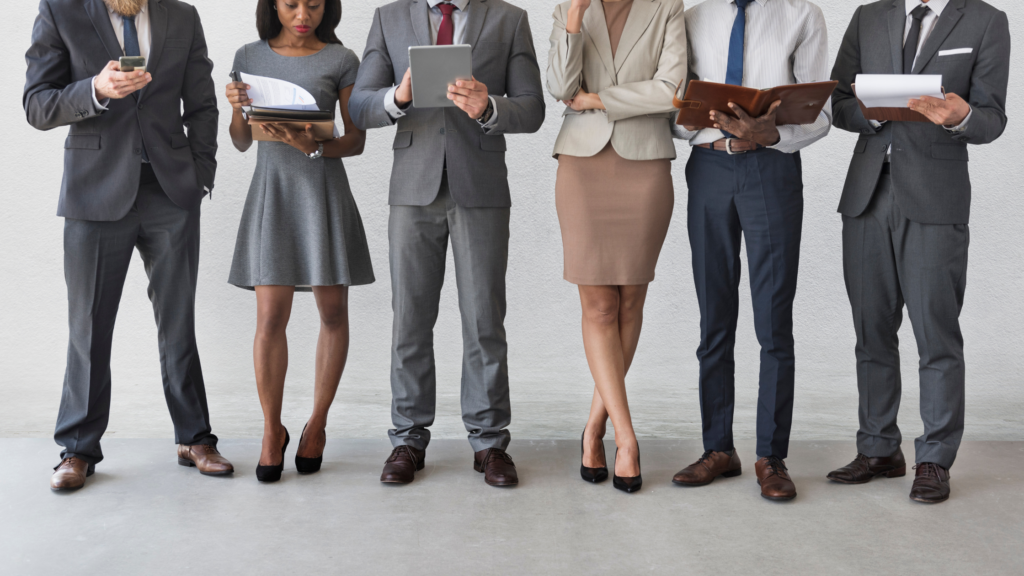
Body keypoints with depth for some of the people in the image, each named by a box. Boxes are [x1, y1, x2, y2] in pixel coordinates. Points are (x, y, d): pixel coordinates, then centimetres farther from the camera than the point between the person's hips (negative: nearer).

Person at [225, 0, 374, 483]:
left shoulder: (341, 60, 2)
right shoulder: (250, 57, 7)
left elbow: (356, 141, 1)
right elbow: (241, 142, 9)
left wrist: (314, 147, -18)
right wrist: (236, 108, -11)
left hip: (324, 190, 0)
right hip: (271, 191, 1)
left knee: (333, 312, 3)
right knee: (271, 316, -5)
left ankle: (318, 422, 18)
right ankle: (272, 429, 9)